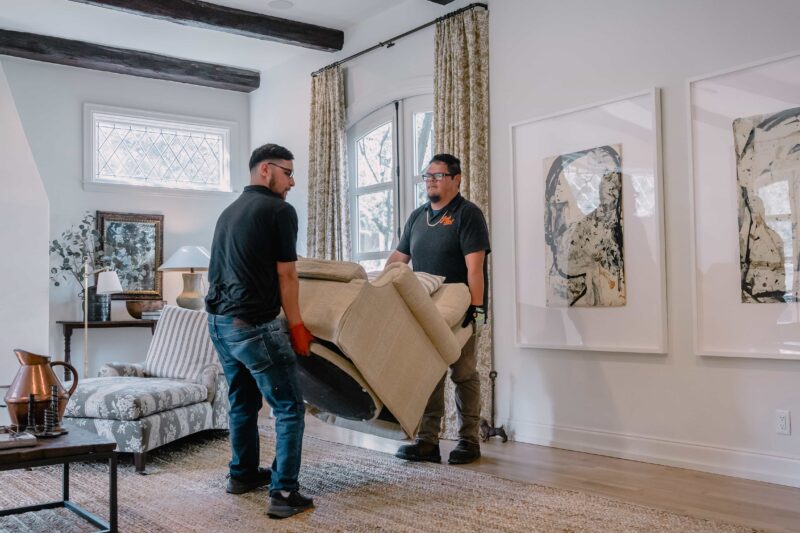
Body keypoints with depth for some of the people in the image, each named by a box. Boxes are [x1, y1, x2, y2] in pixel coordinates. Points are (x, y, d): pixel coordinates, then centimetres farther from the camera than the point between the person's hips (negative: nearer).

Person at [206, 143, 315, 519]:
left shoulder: (229, 211, 17)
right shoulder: (280, 210, -7)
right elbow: (286, 276, -8)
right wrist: (296, 326, 1)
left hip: (218, 319, 9)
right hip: (253, 324, -9)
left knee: (243, 400, 22)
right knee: (289, 407, -1)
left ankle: (243, 474, 35)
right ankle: (283, 493, -4)